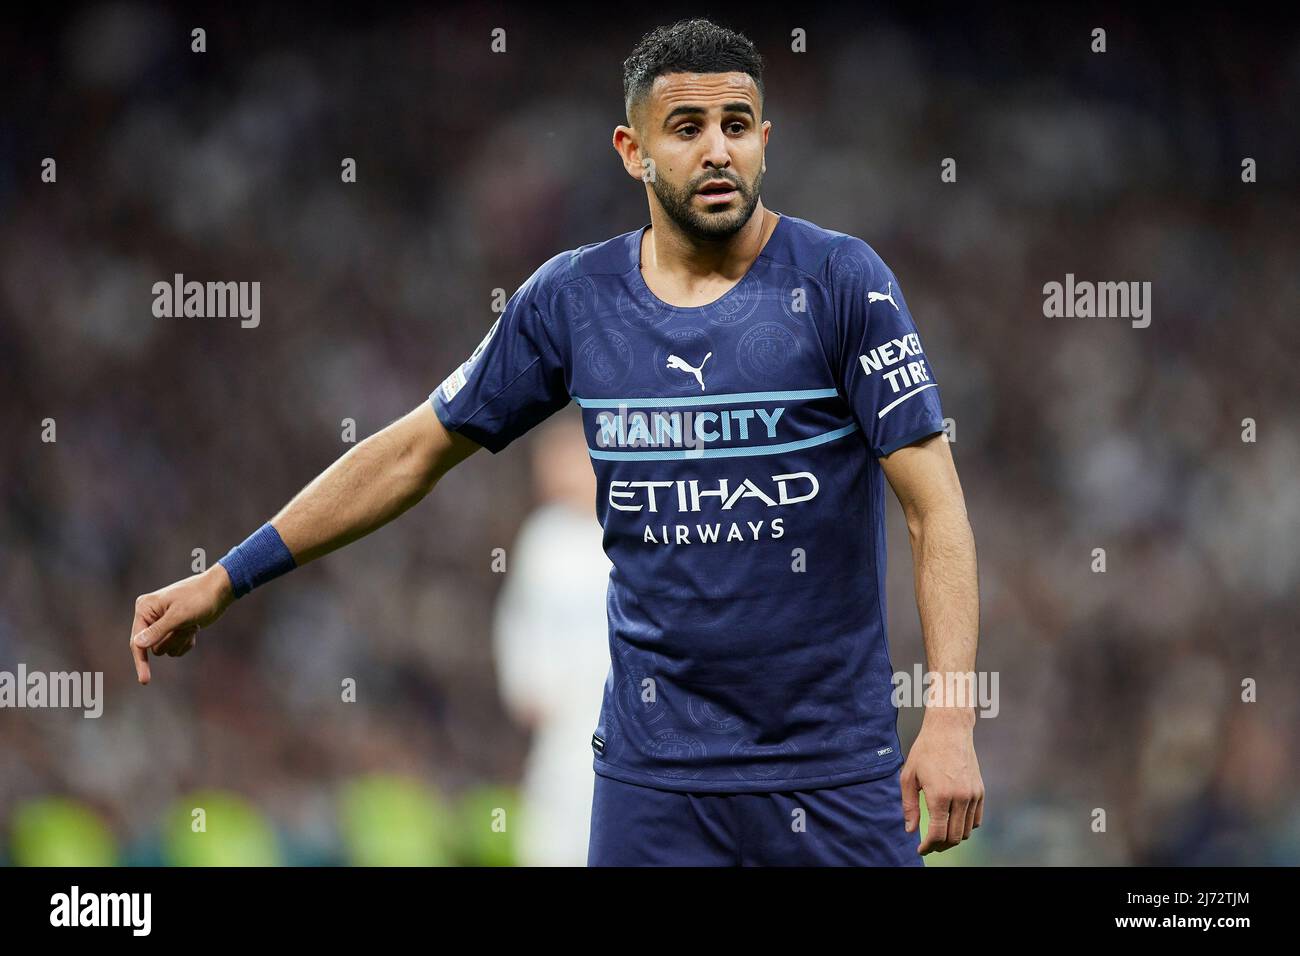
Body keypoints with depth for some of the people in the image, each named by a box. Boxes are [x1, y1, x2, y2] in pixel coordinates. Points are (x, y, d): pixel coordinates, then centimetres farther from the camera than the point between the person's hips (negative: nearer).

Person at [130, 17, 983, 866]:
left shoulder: (841, 283, -6)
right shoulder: (575, 298, 3)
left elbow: (936, 508, -10)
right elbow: (415, 451, 12)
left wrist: (951, 720, -20)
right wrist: (226, 580, 11)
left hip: (833, 767, -2)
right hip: (652, 764, 2)